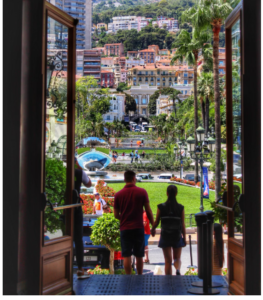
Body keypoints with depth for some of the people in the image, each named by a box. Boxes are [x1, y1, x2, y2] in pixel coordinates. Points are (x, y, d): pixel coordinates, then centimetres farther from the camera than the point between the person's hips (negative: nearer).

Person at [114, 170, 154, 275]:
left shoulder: (118, 195, 0)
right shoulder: (142, 192, -3)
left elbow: (116, 215, 4)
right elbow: (148, 211, -2)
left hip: (125, 228, 0)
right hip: (139, 227, 0)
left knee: (127, 256, 4)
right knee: (139, 255, 11)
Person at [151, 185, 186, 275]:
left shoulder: (161, 207, -8)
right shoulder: (180, 208, -6)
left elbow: (156, 222, -1)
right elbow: (183, 225, -4)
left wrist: (153, 229, 20)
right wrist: (184, 238, 6)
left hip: (165, 236, -1)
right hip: (177, 236, 1)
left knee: (168, 261, 7)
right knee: (177, 258, 15)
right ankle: (178, 269, -16)